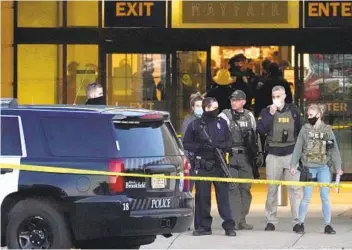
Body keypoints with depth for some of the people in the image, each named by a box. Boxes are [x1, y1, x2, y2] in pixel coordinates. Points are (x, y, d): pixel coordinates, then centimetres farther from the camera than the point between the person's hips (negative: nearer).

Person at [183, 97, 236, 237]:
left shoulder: (221, 123, 10)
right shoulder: (195, 125, 3)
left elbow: (229, 142, 11)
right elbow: (186, 144, 2)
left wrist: (220, 146, -10)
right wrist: (201, 147, -13)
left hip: (219, 165, 1)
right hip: (202, 166, -1)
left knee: (223, 196, -2)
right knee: (202, 197, 3)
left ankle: (229, 226, 0)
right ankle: (204, 226, 11)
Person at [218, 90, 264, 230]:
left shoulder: (249, 116, 14)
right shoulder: (225, 116, -1)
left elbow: (255, 136, 23)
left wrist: (258, 154, 20)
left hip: (246, 157, 5)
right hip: (231, 156, -5)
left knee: (245, 189, 6)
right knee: (233, 189, -11)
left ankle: (242, 220, 13)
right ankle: (234, 220, -11)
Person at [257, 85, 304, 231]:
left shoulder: (293, 111, 7)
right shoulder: (266, 112, 4)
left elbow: (301, 131, 10)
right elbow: (261, 130, -10)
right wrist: (270, 114, -17)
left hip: (291, 154, 0)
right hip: (273, 155, 0)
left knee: (295, 189, -5)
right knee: (272, 189, 2)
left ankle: (297, 221, -6)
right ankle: (270, 221, 8)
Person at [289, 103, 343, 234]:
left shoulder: (327, 130, 2)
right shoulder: (305, 129, 2)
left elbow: (334, 150, 4)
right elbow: (298, 148, 3)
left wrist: (338, 167, 0)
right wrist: (293, 165, 0)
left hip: (323, 168, 0)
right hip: (309, 168, 0)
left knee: (325, 197, -1)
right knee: (306, 198, 0)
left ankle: (328, 225, 5)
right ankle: (301, 224, 9)